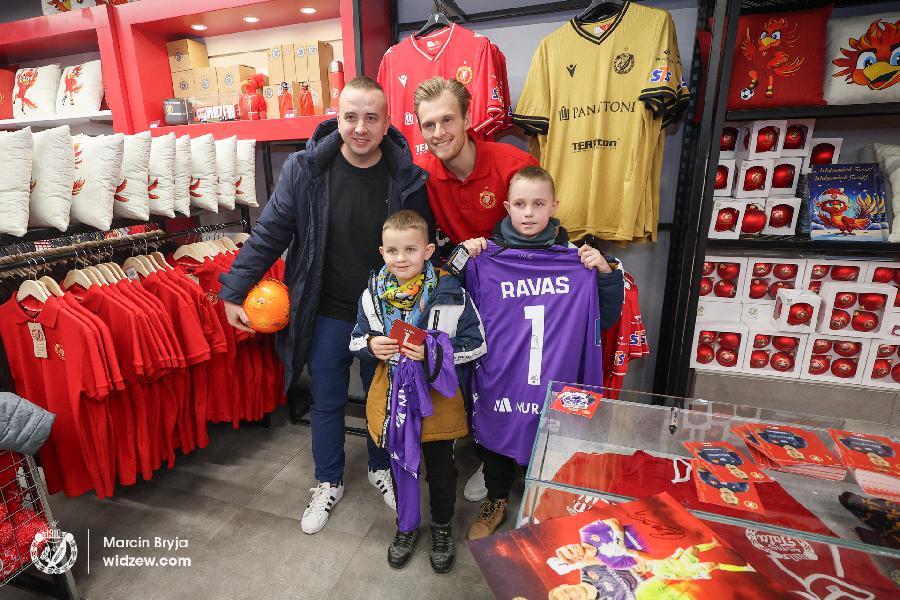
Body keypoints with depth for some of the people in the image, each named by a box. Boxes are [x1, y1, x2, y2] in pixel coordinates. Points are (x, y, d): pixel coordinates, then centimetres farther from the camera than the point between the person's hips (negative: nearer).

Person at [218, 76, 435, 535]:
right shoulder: (304, 170, -10)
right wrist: (234, 291, -1)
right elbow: (269, 233, -3)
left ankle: (381, 467, 47)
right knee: (326, 403, 16)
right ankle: (328, 483, 41)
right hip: (326, 314, 0)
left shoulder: (408, 178, -10)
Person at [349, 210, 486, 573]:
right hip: (392, 394, 3)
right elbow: (356, 341, 6)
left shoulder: (450, 293, -17)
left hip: (437, 395, -2)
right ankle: (406, 526, 48)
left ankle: (442, 527, 45)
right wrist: (371, 345, -17)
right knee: (400, 465, 21)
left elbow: (476, 344, -11)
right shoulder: (373, 294, -6)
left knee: (441, 468, 17)